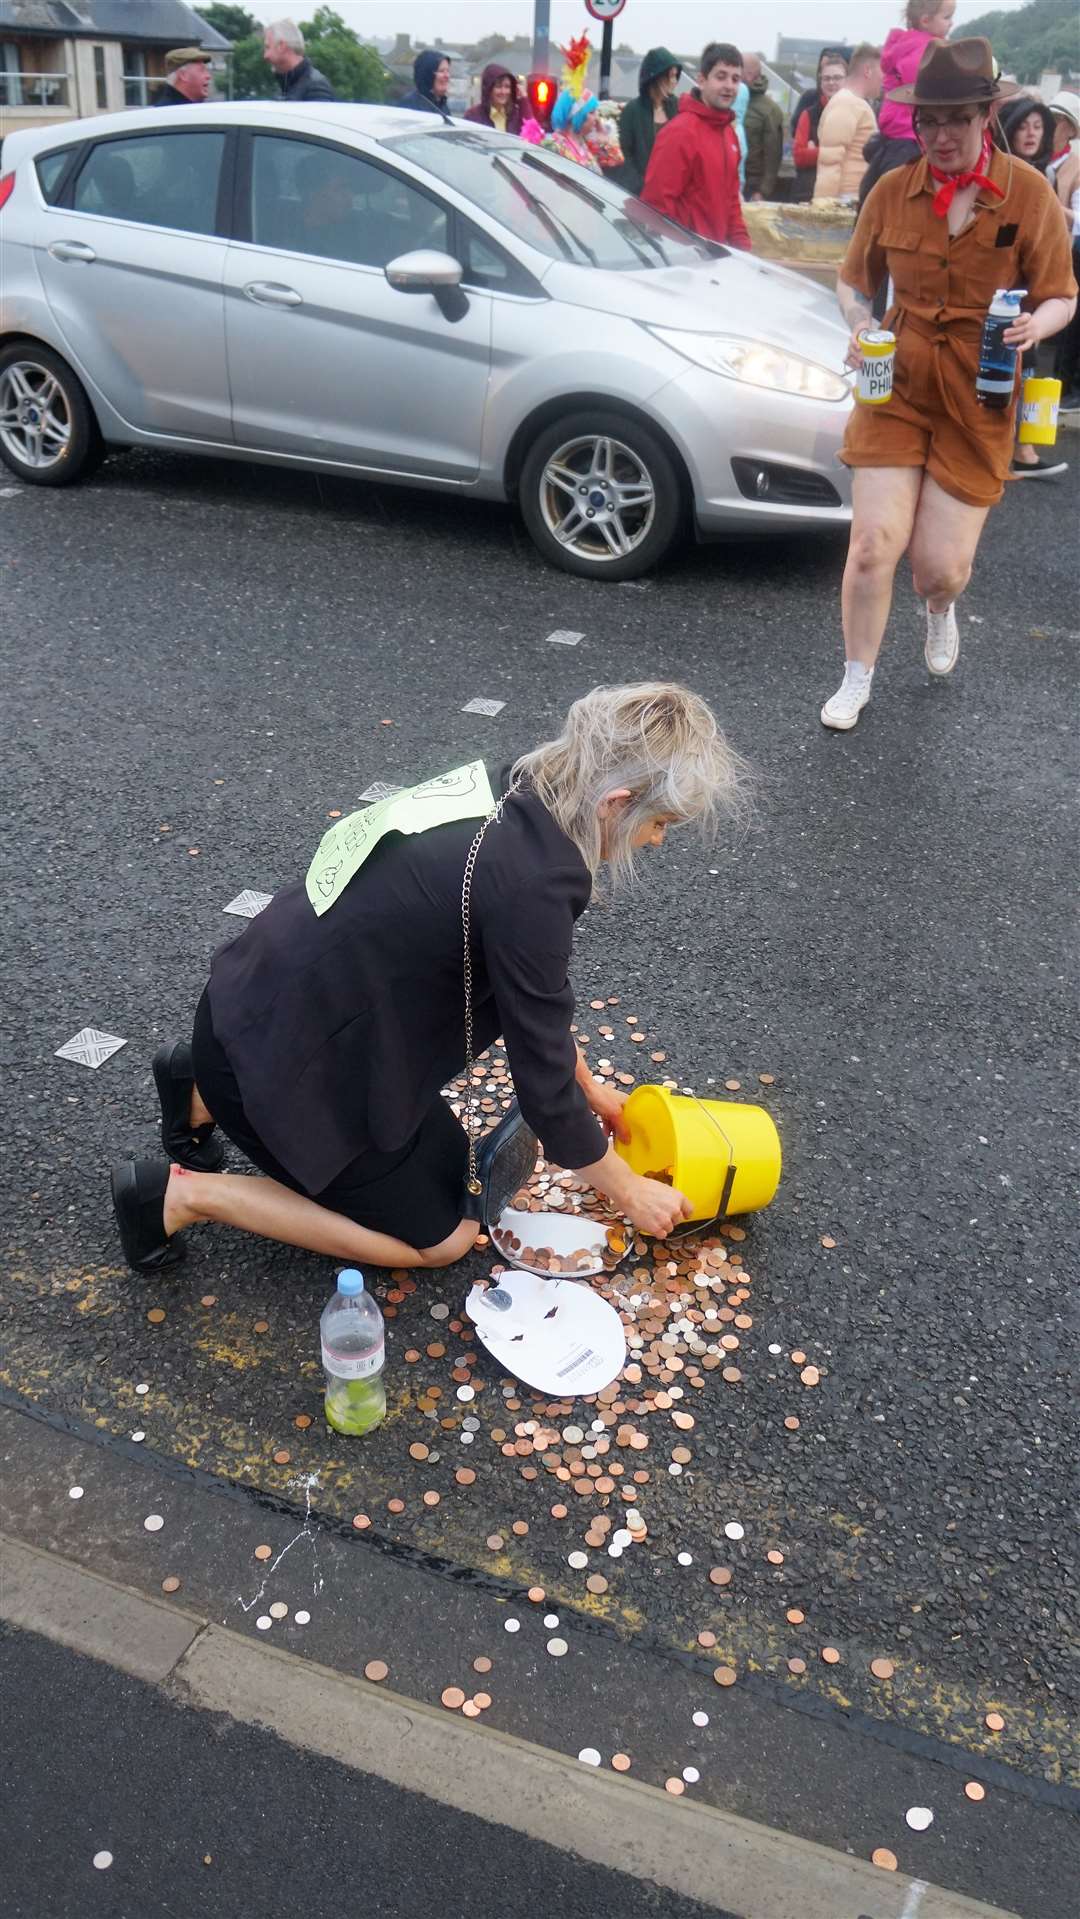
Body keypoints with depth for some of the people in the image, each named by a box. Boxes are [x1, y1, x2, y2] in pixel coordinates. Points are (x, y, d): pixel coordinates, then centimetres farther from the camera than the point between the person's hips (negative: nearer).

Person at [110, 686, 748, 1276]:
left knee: (447, 1156, 24)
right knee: (441, 1238, 7)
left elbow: (537, 994, 13)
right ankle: (187, 1195, 3)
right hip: (282, 1054, -9)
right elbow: (542, 1084, -18)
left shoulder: (514, 798, -2)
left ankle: (210, 1094, 22)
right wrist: (630, 1192, -3)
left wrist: (590, 1087, 22)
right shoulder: (528, 888, -29)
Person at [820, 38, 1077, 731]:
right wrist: (860, 328, -9)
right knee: (874, 545, -7)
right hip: (895, 387, 1)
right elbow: (854, 282, 12)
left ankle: (941, 611, 41)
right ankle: (857, 682, 15)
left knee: (941, 565, 0)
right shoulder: (892, 191, -2)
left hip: (977, 403, -1)